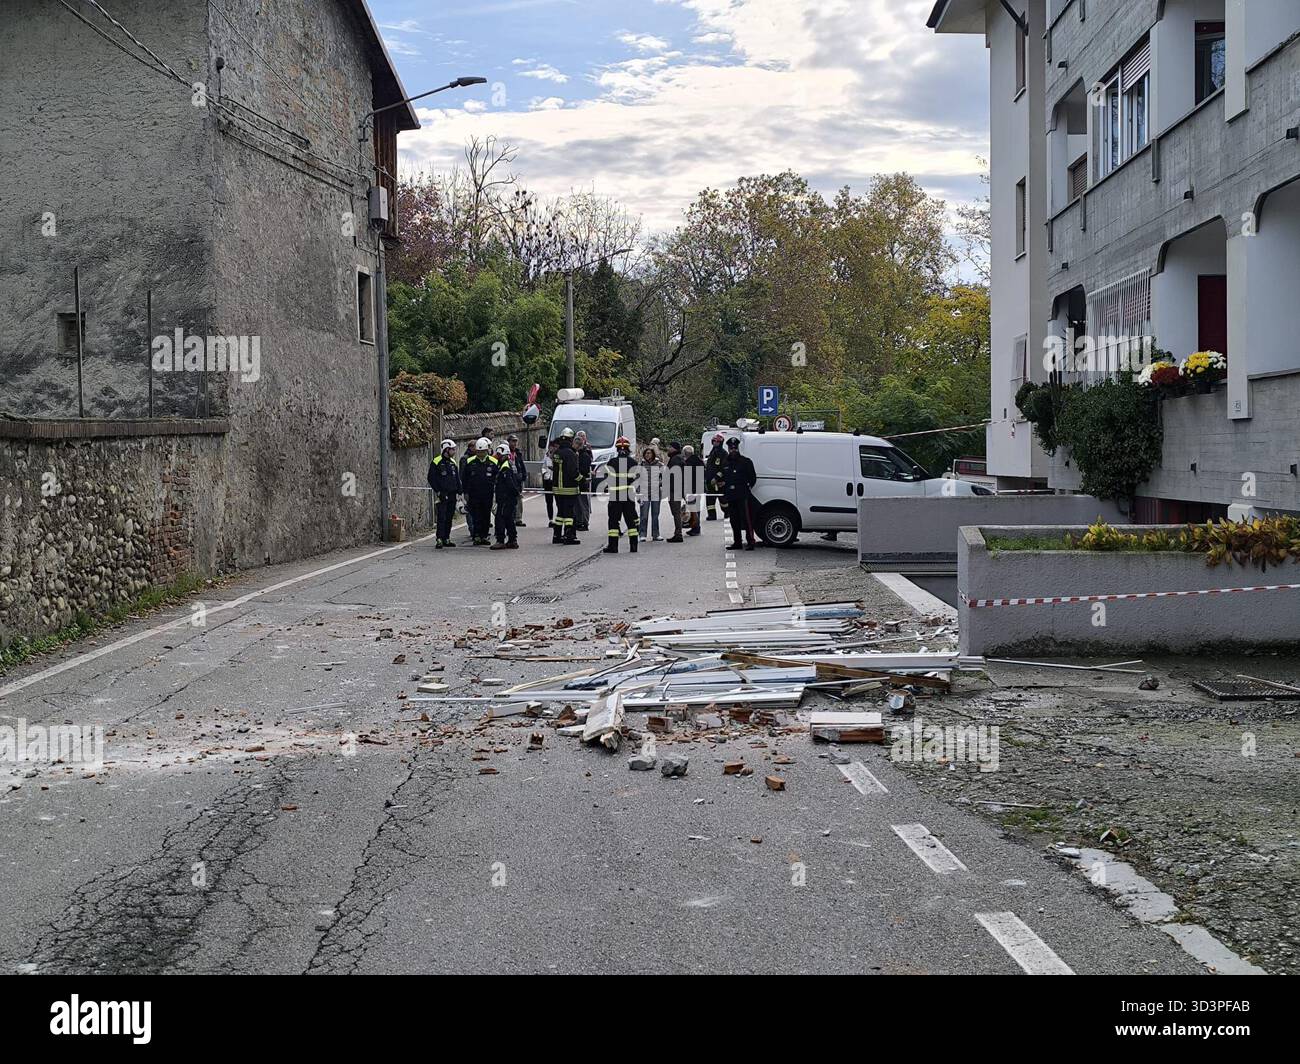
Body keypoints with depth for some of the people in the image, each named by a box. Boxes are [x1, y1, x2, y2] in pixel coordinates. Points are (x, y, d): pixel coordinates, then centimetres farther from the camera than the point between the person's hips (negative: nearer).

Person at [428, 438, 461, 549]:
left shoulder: (453, 462, 15)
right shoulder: (436, 462, -5)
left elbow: (457, 478, 21)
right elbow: (431, 478, -6)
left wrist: (459, 491, 9)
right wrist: (438, 491, -13)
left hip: (452, 495, 6)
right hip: (442, 495, -6)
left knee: (449, 518, 8)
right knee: (441, 518, -12)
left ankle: (446, 539, 14)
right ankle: (439, 540, -14)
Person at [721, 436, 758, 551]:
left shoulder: (745, 462, 1)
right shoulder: (725, 463, 16)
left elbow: (753, 477, 4)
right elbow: (723, 477, 25)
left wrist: (748, 487, -6)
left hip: (743, 495, -6)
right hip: (730, 496, 6)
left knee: (746, 518, -11)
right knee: (734, 520, 10)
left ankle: (750, 541, -12)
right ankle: (737, 542, 17)